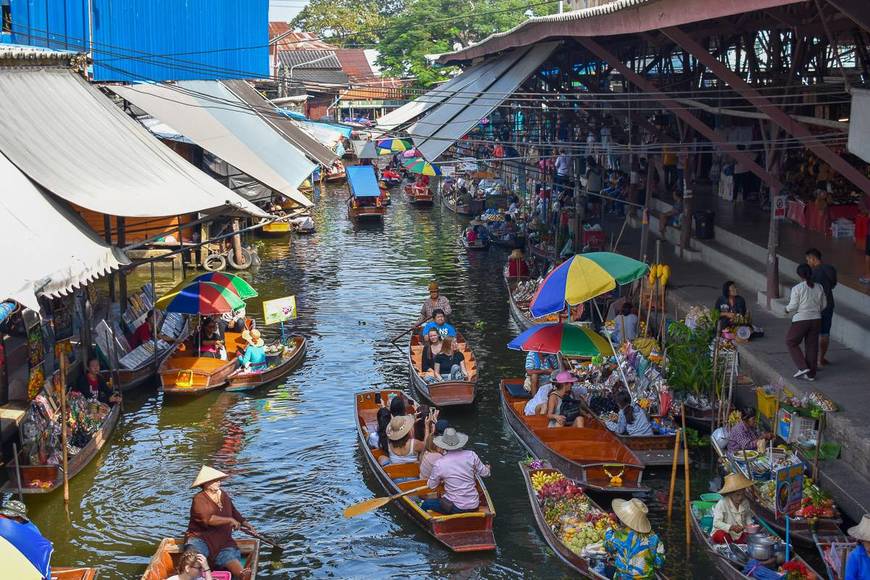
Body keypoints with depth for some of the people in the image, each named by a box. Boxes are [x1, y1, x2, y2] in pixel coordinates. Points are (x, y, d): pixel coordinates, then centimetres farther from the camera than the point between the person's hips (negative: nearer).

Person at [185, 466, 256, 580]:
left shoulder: (224, 495, 15)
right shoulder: (199, 499, -8)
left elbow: (234, 512, 32)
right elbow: (208, 519, -23)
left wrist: (245, 524, 21)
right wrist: (230, 520, -20)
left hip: (223, 541, 3)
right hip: (201, 537, -3)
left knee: (230, 555, -26)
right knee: (194, 552, -35)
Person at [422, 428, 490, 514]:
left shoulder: (439, 464, -12)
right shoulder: (471, 455, -7)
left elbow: (432, 486, 3)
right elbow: (485, 473, 5)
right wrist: (487, 468, 28)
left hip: (456, 508, -4)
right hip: (474, 505, 4)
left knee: (425, 505, 17)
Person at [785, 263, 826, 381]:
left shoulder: (797, 288, -14)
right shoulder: (819, 287, 2)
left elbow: (793, 307, -12)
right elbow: (823, 306, 9)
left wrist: (787, 309, 9)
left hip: (801, 320, -5)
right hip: (816, 320, 5)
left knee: (791, 342, 13)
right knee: (812, 346, 12)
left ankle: (803, 367, 2)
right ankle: (811, 374, 16)